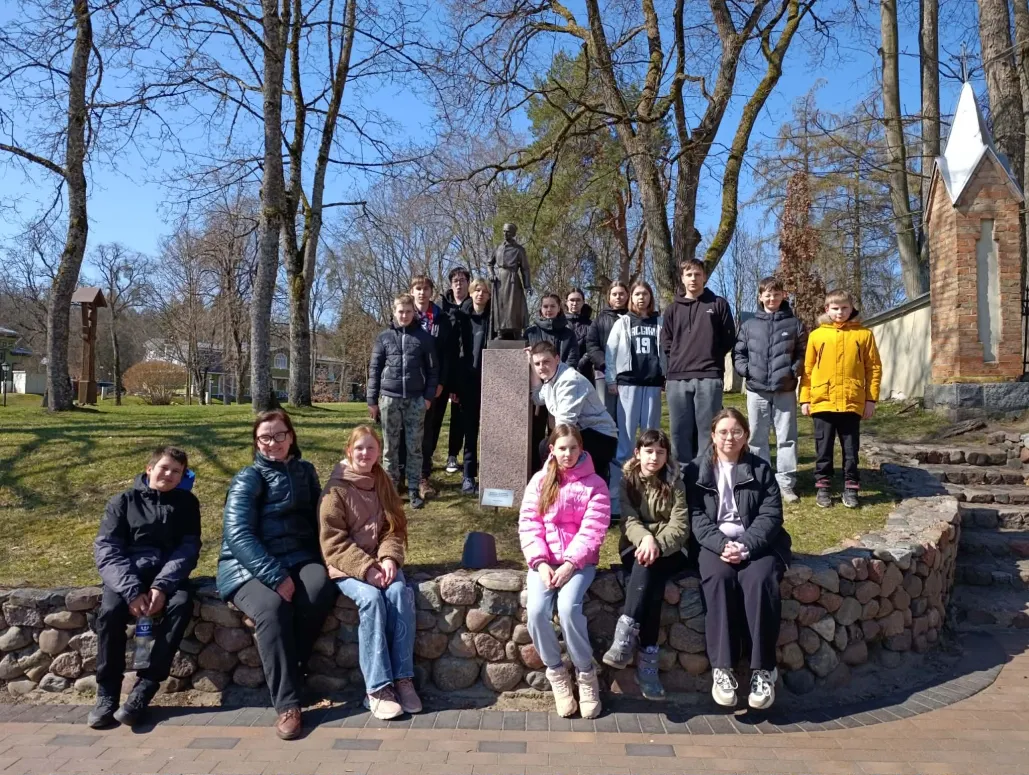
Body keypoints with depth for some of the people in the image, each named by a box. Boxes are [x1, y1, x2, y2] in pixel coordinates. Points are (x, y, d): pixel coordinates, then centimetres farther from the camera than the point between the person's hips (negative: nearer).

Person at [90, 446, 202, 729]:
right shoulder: (123, 501, 6)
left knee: (182, 603, -31)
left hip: (168, 575, 0)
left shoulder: (186, 503, 9)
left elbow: (189, 549, -2)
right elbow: (106, 549, -5)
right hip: (128, 574, 0)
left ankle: (144, 689, -24)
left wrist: (162, 586, -20)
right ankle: (107, 692, -14)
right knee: (111, 610, -30)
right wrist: (132, 590, -21)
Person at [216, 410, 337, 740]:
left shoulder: (305, 471, 13)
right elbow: (237, 535, -13)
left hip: (297, 558, 3)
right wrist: (276, 576, -24)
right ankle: (287, 704, -24)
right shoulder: (247, 479, -2)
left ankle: (287, 673, -15)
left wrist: (319, 561, -3)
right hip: (249, 567, -3)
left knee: (320, 587, -31)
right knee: (272, 607, -34)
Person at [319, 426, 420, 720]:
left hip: (380, 562, 4)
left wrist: (388, 558, -13)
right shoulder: (336, 490, -6)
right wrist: (365, 568, -22)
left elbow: (394, 528, 7)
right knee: (372, 598, -32)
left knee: (401, 593, -27)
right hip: (347, 566, -4)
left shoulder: (383, 484, 10)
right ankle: (377, 688, -26)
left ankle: (403, 679, -21)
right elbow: (333, 542, -11)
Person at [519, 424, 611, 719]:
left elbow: (592, 531, -8)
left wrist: (569, 564, -18)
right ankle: (556, 673, 0)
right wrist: (540, 563, -14)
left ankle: (586, 673, -6)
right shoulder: (539, 481, 7)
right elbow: (528, 524, 0)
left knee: (569, 607, -29)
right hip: (544, 561, 2)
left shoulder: (594, 484, 1)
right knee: (536, 611, -23)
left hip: (579, 561, -2)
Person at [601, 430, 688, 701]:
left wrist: (657, 544, -28)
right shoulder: (627, 481, 5)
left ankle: (626, 636, -42)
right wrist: (646, 538, -30)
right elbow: (629, 520, -8)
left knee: (649, 567, -36)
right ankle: (647, 658, -40)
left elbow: (680, 526, -8)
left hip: (668, 551, 0)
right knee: (647, 577, -34)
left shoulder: (675, 483, 3)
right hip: (635, 548, 0)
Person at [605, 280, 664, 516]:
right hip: (628, 384, -2)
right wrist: (611, 380, -2)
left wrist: (668, 377, 1)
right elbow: (610, 353, 5)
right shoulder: (622, 323, 8)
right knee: (625, 436, -5)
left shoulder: (659, 323, 11)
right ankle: (616, 490, -4)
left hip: (653, 384, 2)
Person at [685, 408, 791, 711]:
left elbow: (771, 515, 0)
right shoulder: (696, 470, 10)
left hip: (756, 543, 1)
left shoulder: (761, 469, 10)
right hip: (715, 543, 0)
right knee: (719, 579, -32)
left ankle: (763, 670, -24)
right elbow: (697, 517, 1)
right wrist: (722, 545, -17)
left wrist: (746, 546, -17)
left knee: (760, 580, -31)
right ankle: (721, 668, -30)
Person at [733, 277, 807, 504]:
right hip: (757, 391, 1)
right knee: (757, 438, 7)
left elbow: (803, 353, 6)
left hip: (785, 390, -1)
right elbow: (738, 353, 10)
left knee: (786, 437, 1)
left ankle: (786, 482, 7)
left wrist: (793, 371, -9)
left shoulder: (794, 324, 5)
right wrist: (746, 370, -6)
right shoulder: (749, 325, 8)